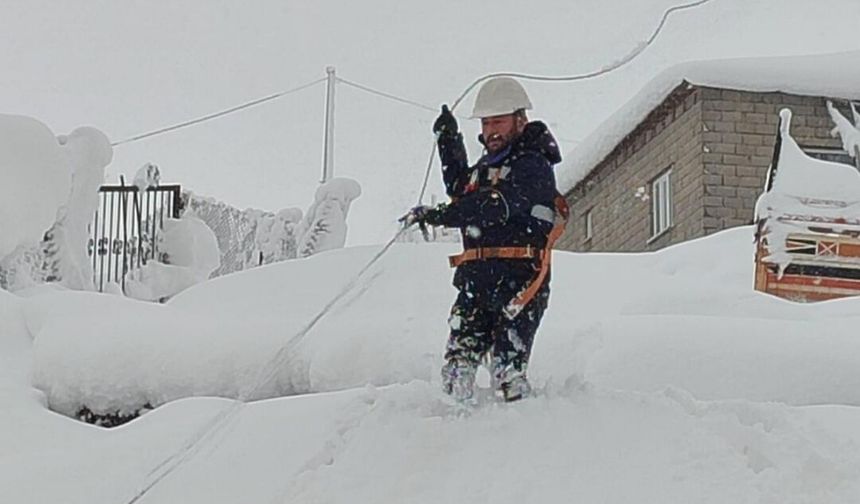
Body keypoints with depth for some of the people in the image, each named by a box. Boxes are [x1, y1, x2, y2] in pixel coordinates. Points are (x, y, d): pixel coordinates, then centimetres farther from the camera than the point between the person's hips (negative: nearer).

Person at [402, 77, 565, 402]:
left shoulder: (533, 165, -4)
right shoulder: (488, 164, 23)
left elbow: (496, 207, -20)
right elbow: (461, 190, 42)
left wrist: (438, 215, -27)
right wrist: (450, 143, 29)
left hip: (518, 280, -7)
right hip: (476, 280, 8)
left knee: (507, 374, -15)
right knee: (457, 367, -2)